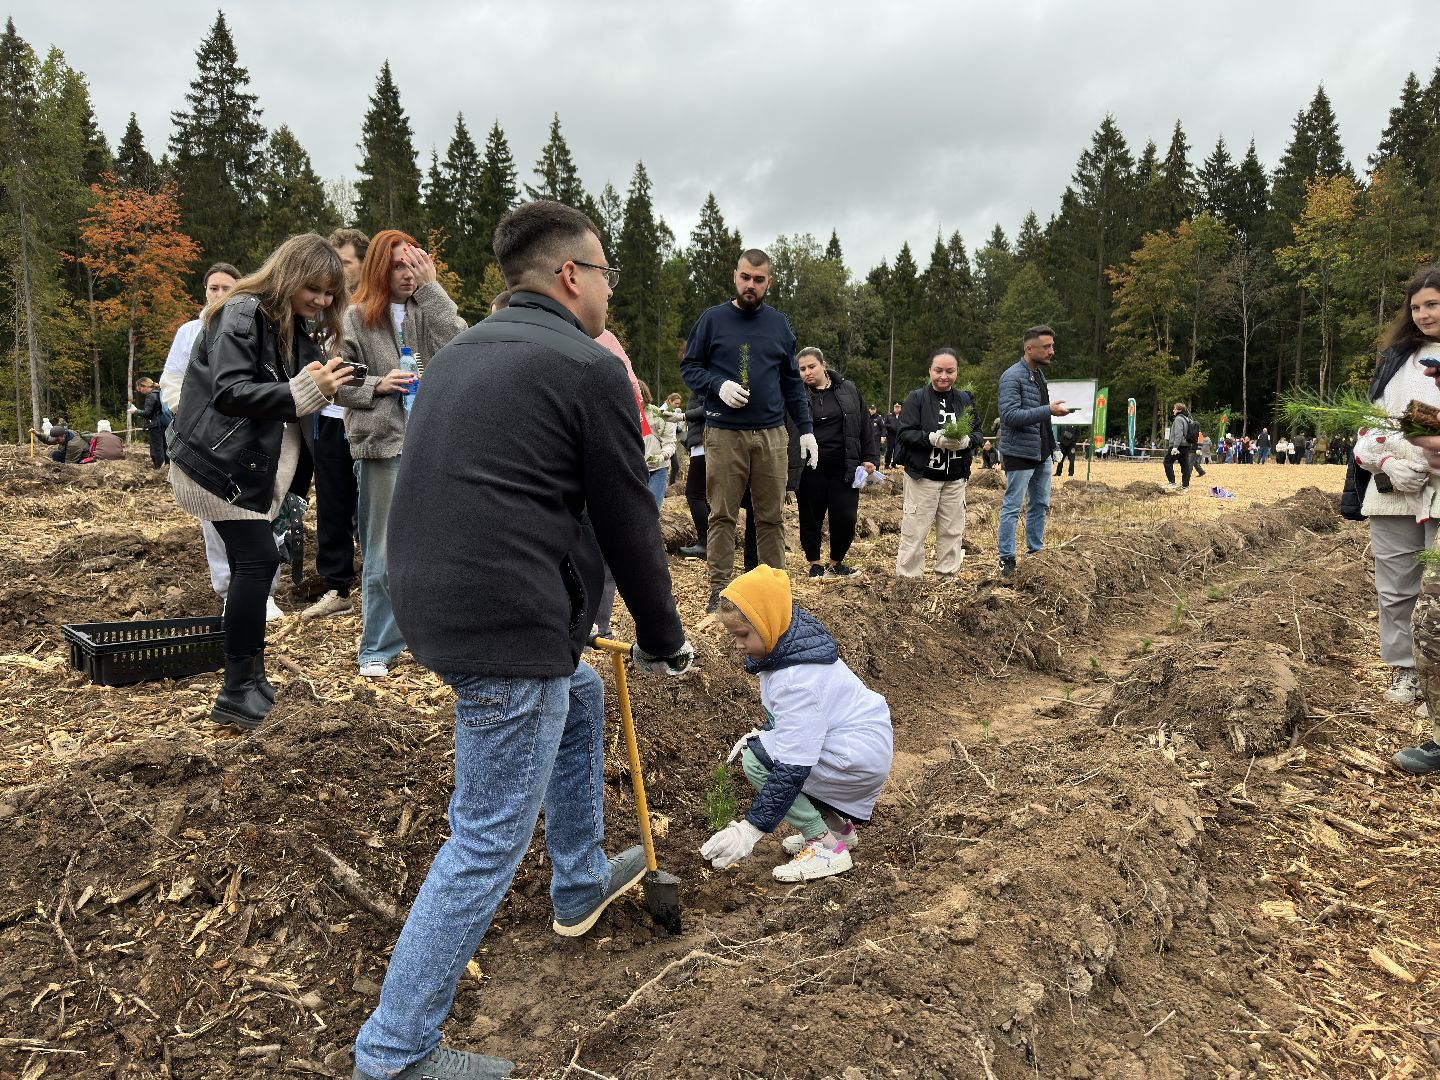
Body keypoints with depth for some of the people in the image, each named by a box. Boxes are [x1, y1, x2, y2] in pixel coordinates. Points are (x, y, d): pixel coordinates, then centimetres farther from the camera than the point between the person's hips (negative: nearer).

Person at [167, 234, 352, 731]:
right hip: (217, 463, -9)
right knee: (259, 559, -13)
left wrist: (323, 385, -7)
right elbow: (229, 392, -25)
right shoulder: (243, 314, -15)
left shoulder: (296, 328, 12)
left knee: (250, 565, 9)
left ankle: (249, 678, 18)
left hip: (252, 466, 9)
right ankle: (237, 693, -5)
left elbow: (287, 399, 13)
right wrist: (305, 390, -30)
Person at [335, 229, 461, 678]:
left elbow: (452, 350, -10)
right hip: (381, 444, -2)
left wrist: (431, 288, -8)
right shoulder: (356, 317, 2)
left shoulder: (430, 309, 9)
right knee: (383, 552, 4)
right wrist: (377, 384, -15)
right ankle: (378, 648, 15)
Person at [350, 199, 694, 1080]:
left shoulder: (462, 352, 17)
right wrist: (664, 639, 7)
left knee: (580, 696, 30)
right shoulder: (590, 369, -10)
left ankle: (583, 884, 46)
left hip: (435, 601, 10)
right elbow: (628, 522, -7)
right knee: (490, 840, 3)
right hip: (510, 625, -10)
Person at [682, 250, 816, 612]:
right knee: (722, 516, 2)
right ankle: (719, 589, 9)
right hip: (723, 434, -2)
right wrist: (719, 384, -14)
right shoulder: (713, 320, 4)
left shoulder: (779, 324, 12)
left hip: (772, 435, 2)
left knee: (771, 517, 7)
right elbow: (689, 367, 5)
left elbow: (792, 381, 14)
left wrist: (806, 429, 7)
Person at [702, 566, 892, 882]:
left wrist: (751, 828, -26)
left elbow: (793, 767, -30)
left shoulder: (798, 681, -29)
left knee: (756, 763, -17)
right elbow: (794, 718, 19)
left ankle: (827, 844, -7)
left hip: (863, 757, -10)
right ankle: (837, 823, 16)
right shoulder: (789, 647, 0)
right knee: (755, 747, 12)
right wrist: (763, 732, 1)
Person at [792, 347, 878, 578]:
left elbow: (865, 426, 10)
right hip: (810, 470, -1)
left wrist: (869, 458, 4)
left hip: (844, 468, 2)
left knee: (846, 517, 0)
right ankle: (815, 563, 25)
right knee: (811, 517, 6)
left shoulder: (849, 390, 8)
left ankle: (835, 562, 21)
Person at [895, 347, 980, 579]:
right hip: (922, 476, -4)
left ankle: (948, 577, 21)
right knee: (914, 532, -3)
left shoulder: (965, 400, 8)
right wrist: (933, 438, -25)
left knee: (952, 531, 10)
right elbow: (905, 434, -10)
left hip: (955, 479, 4)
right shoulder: (916, 398, -3)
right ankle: (907, 579, 6)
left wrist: (966, 440, -15)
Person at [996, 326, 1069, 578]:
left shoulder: (1040, 374, 13)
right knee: (1012, 507, -2)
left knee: (1040, 504, 15)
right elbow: (1010, 415, -24)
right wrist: (1048, 410, -27)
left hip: (1041, 453, 9)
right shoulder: (1012, 376, -15)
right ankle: (1006, 560, 5)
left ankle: (1035, 551, 28)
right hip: (1019, 453, -9)